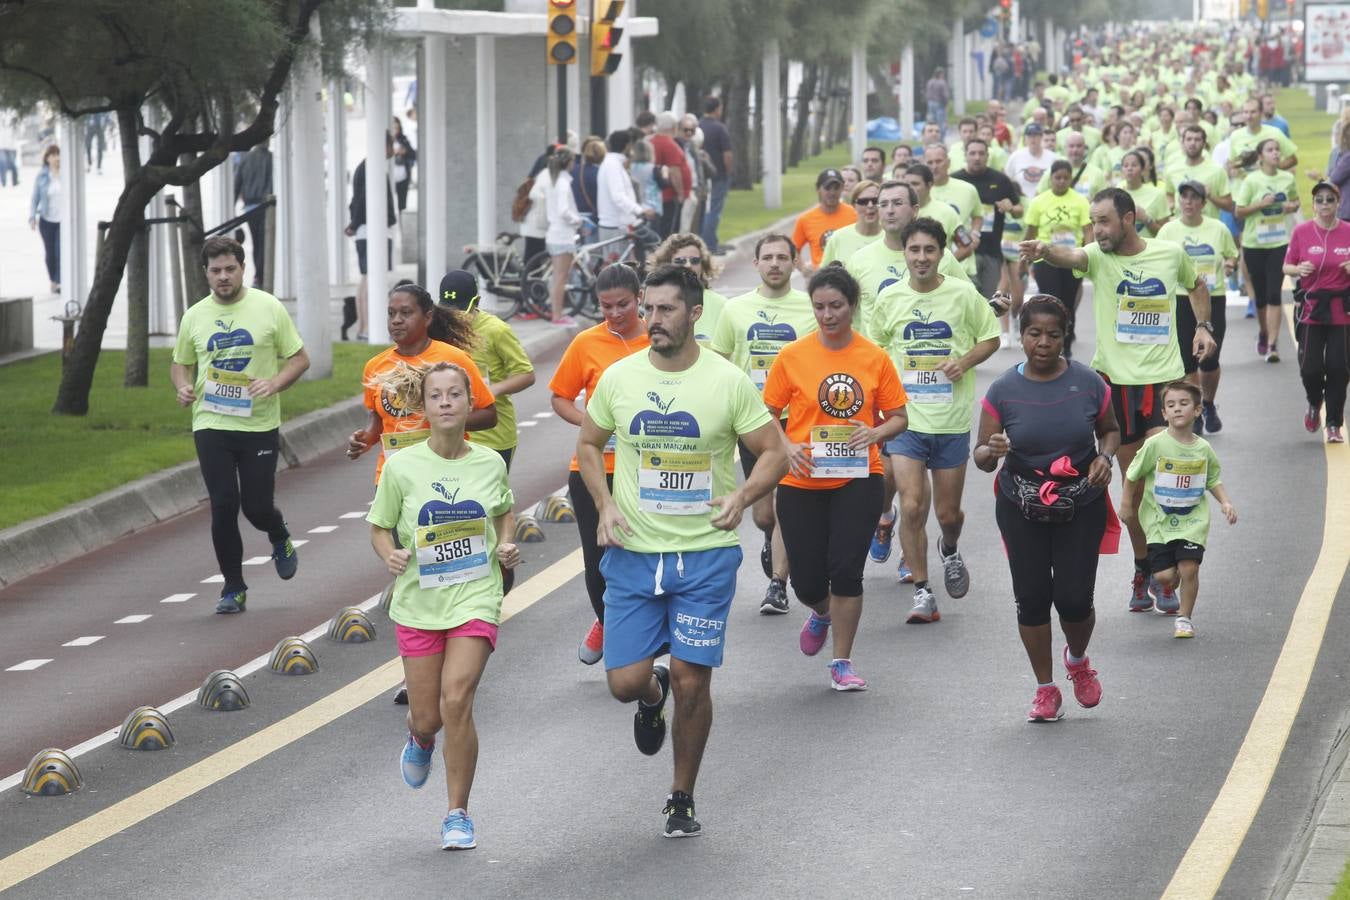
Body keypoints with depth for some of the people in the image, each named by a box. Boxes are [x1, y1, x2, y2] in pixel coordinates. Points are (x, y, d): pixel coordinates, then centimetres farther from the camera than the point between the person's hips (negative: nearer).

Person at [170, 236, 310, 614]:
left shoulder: (269, 308, -1)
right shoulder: (195, 316, 6)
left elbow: (299, 359, 3)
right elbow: (180, 364, 18)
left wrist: (274, 384, -15)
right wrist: (183, 387, -5)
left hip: (259, 424, -2)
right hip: (211, 425, 2)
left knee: (257, 507, -1)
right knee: (224, 505, -5)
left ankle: (280, 540, 36)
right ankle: (233, 588, 8)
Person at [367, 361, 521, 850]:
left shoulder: (490, 463, -2)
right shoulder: (402, 467, -7)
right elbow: (380, 528, 4)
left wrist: (507, 545, -1)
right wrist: (390, 555, -17)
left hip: (476, 597, -1)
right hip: (418, 602, 1)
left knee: (456, 699, -18)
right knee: (427, 715, 6)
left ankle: (458, 814, -4)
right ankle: (421, 741, 48)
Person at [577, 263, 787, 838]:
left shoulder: (728, 382, -6)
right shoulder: (619, 378, 0)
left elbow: (772, 452, 0)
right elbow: (589, 444, 14)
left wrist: (743, 496, -19)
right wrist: (604, 504, -2)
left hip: (706, 554, -2)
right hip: (633, 554, 2)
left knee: (692, 683, -2)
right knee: (625, 682, -4)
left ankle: (682, 799, 18)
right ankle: (653, 697, 36)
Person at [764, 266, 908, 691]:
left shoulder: (875, 358, 0)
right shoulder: (792, 356, -3)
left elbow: (898, 417, 7)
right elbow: (766, 414, 4)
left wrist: (876, 433, -14)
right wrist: (786, 447, -14)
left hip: (857, 479, 0)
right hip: (802, 482, 0)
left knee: (846, 570, -10)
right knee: (807, 581, 3)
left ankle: (842, 663, 6)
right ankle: (822, 614, 41)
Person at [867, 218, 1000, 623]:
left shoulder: (963, 294, -5)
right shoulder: (890, 298, -1)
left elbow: (990, 339, 6)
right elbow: (873, 348, 13)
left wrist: (965, 362, -12)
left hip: (952, 421, 0)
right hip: (904, 418, 0)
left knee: (948, 512, 9)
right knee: (912, 506, -12)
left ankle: (950, 551, 44)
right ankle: (922, 593, -2)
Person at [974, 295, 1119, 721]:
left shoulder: (1088, 383, -5)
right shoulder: (1004, 391, -7)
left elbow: (1109, 430, 12)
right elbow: (981, 456, -5)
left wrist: (1105, 456, -9)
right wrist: (992, 452, -29)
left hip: (1081, 510, 0)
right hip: (1022, 511, 0)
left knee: (1074, 600, -4)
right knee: (1032, 598, 2)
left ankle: (1078, 659, 31)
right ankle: (1045, 690, 19)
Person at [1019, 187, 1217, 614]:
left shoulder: (1171, 253, 1)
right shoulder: (1098, 256, -3)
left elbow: (1196, 284, 23)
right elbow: (1072, 257, -27)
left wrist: (1203, 326, 10)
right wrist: (1045, 252, -49)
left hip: (1164, 378, -1)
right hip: (1116, 380, 1)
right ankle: (1142, 567, 25)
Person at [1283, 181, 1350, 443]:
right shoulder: (1301, 231, -1)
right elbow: (1287, 267, 5)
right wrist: (1299, 269, -16)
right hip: (1311, 307, 0)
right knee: (1310, 367, -5)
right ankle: (1314, 404, 28)